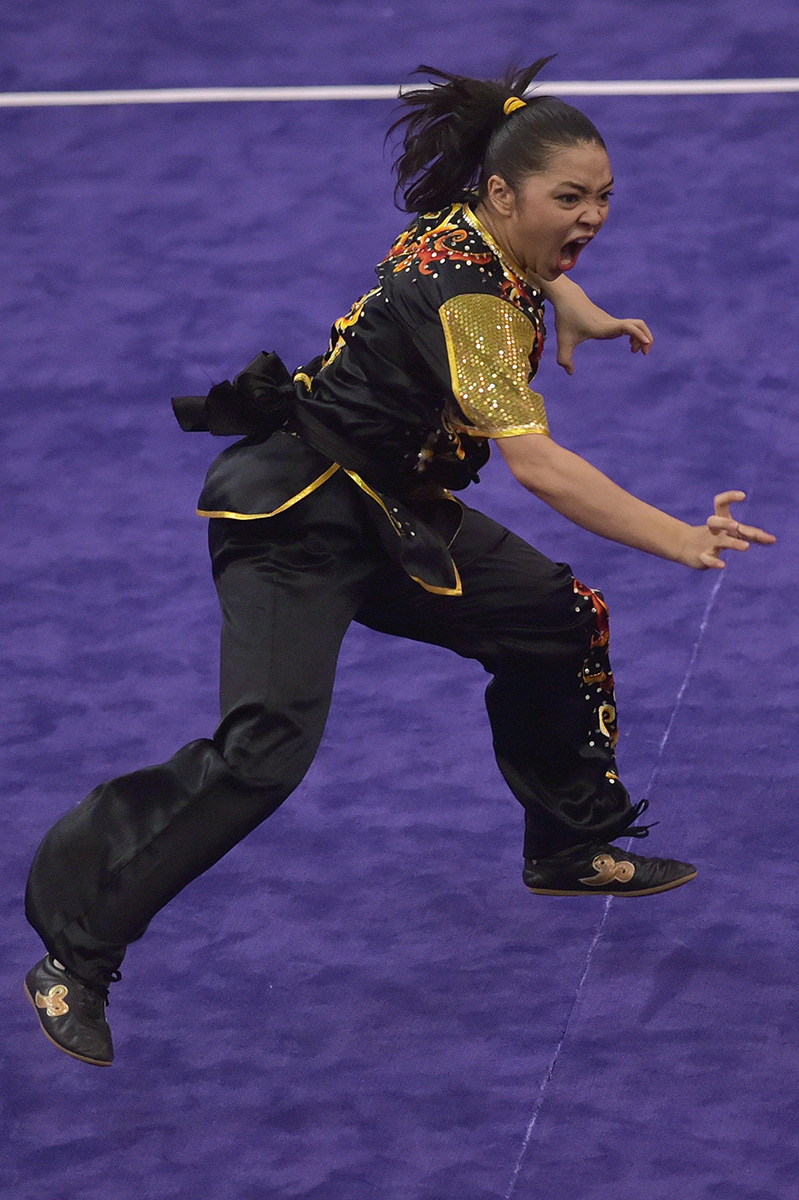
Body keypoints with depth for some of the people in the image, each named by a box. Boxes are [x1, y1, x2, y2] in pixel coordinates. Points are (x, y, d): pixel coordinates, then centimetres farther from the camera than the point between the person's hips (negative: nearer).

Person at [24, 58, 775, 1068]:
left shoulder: (476, 235, 1)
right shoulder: (467, 294, -26)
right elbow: (533, 462, -38)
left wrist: (574, 310, 17)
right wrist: (683, 543, -43)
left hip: (395, 514, 10)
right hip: (294, 520, -10)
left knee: (562, 621, 11)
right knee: (264, 750, -24)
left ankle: (571, 849, 31)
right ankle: (72, 961, -20)